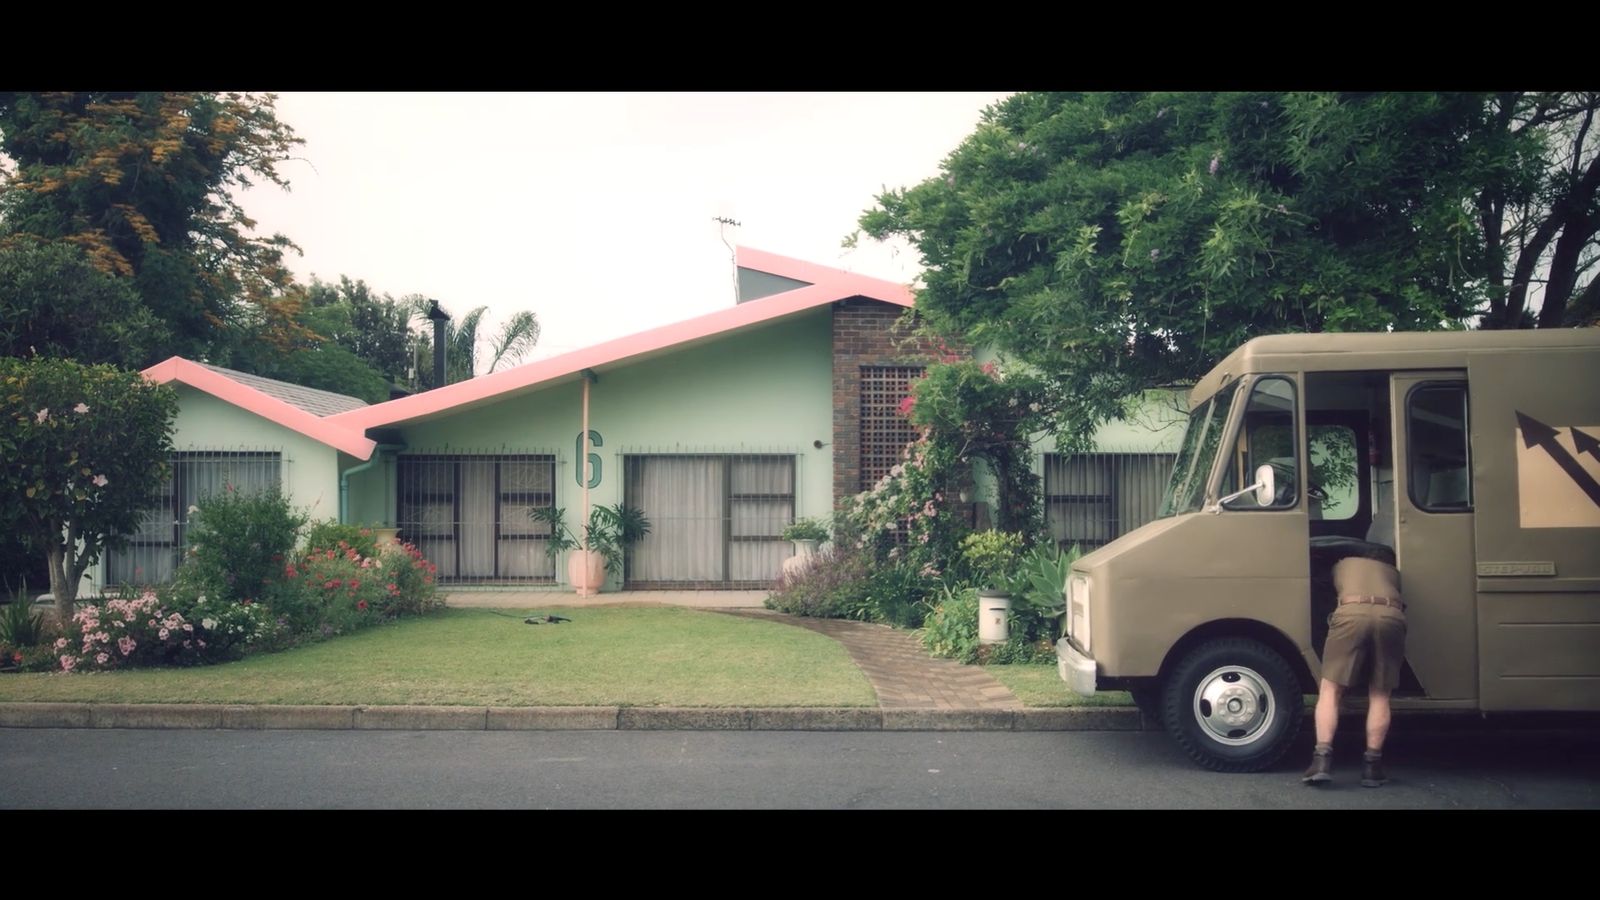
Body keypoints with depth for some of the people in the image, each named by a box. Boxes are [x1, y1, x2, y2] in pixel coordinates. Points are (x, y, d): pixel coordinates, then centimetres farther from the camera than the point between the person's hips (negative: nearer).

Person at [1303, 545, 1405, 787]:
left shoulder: (1343, 564, 37)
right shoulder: (1392, 572, 38)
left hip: (1352, 614, -1)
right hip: (1391, 617, 1)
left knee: (1330, 690, 4)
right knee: (1379, 695, 13)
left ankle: (1322, 759, -9)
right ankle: (1372, 764, 6)